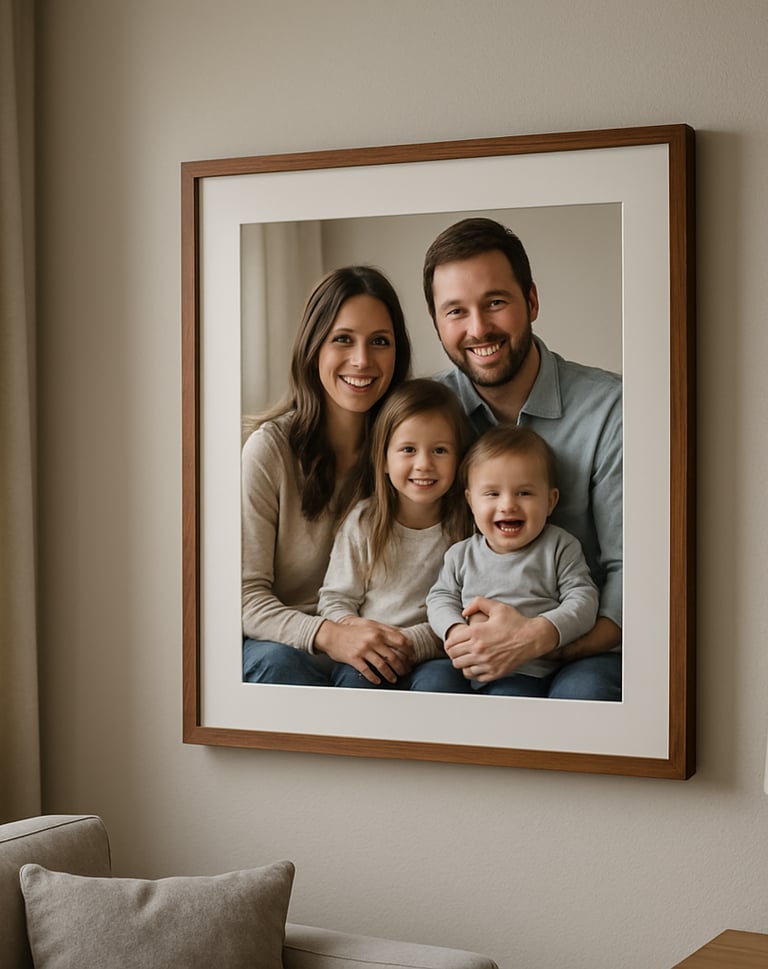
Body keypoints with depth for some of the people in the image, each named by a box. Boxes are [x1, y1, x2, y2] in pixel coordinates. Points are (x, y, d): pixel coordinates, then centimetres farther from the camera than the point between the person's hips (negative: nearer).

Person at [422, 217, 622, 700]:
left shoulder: (607, 407, -8)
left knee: (580, 690, -34)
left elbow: (630, 570, -10)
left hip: (584, 651, -2)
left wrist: (538, 638, -25)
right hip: (468, 643, 3)